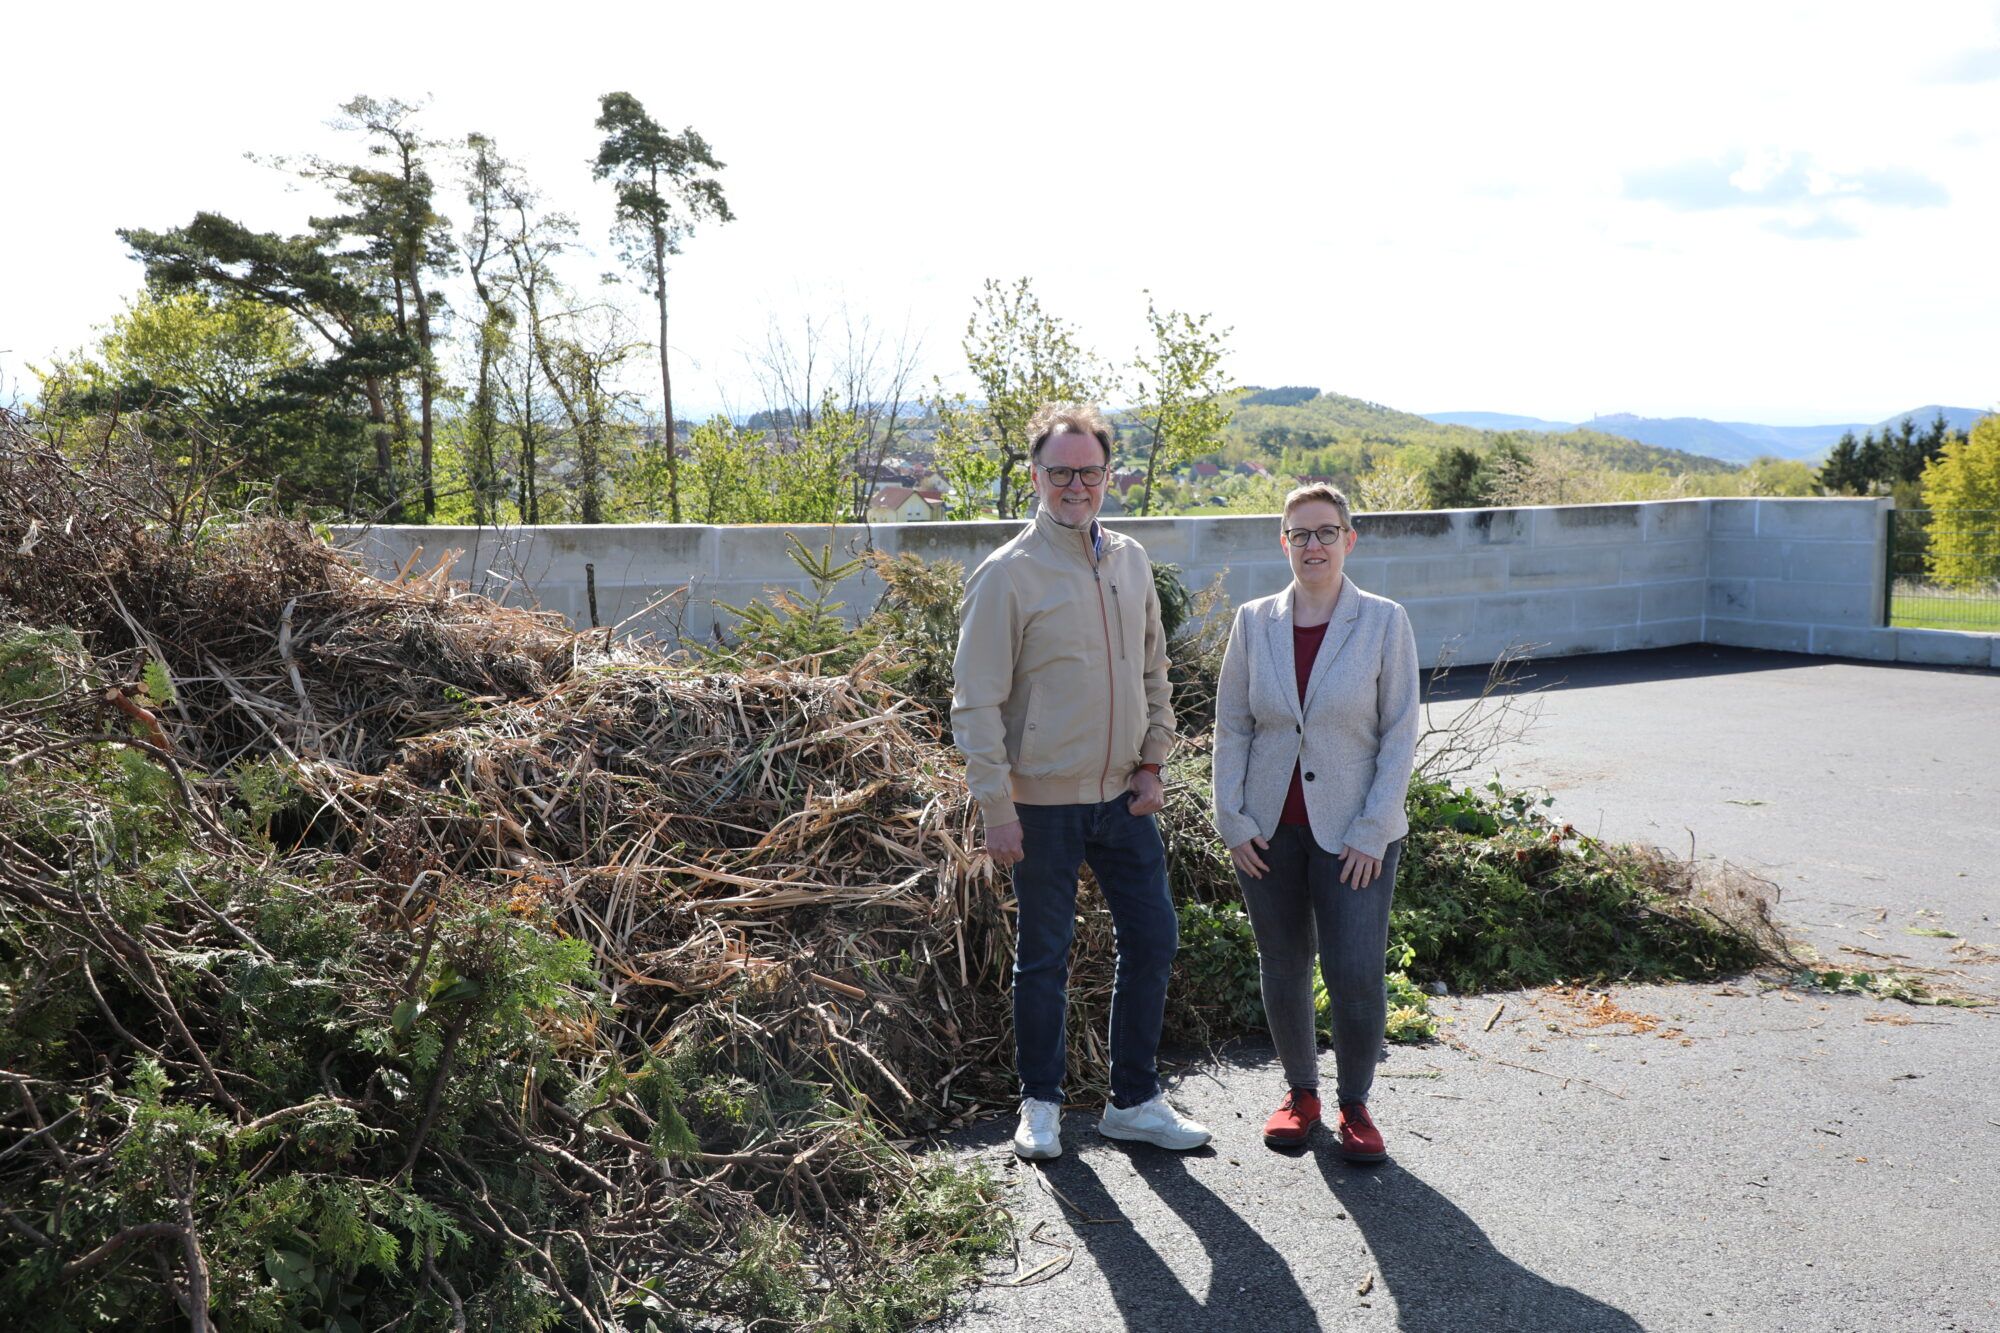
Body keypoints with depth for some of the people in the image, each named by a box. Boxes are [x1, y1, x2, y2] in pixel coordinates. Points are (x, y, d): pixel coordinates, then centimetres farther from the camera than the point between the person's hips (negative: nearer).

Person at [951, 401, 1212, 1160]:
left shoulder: (1130, 562, 7)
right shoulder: (1007, 575, -11)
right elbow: (977, 701, -11)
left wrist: (1152, 764, 7)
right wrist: (996, 805, -14)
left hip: (1122, 796, 5)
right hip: (1045, 803, -5)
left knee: (1152, 940, 10)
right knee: (1043, 956, 8)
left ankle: (1134, 1100, 26)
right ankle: (1040, 1105, 26)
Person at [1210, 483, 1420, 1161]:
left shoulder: (1384, 622, -4)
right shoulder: (1255, 622, 3)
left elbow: (1400, 734, -4)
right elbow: (1231, 726, 6)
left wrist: (1372, 830, -9)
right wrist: (1232, 818, -1)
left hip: (1354, 831, -2)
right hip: (1268, 830, 3)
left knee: (1356, 973, -6)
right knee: (1282, 970, 10)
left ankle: (1355, 1105, 17)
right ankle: (1300, 1092, 31)